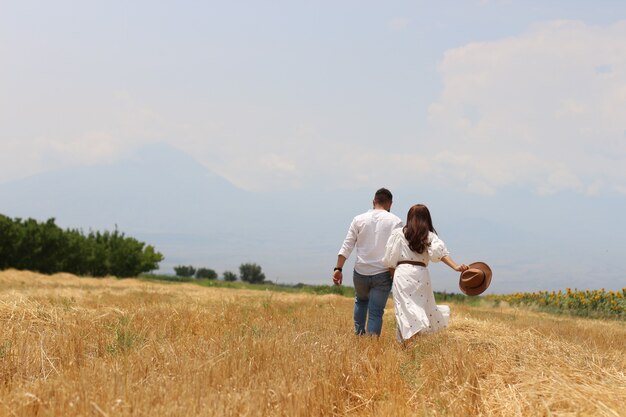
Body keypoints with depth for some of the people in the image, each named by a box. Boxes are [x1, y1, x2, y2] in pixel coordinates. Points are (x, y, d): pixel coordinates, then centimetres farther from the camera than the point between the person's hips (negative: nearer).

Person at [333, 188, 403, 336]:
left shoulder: (359, 220, 4)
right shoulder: (395, 221, -1)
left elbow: (347, 246, 0)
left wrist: (338, 269, 1)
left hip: (361, 272, 2)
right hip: (382, 274, -2)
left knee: (361, 301, 29)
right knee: (376, 312, 2)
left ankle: (359, 333, 24)